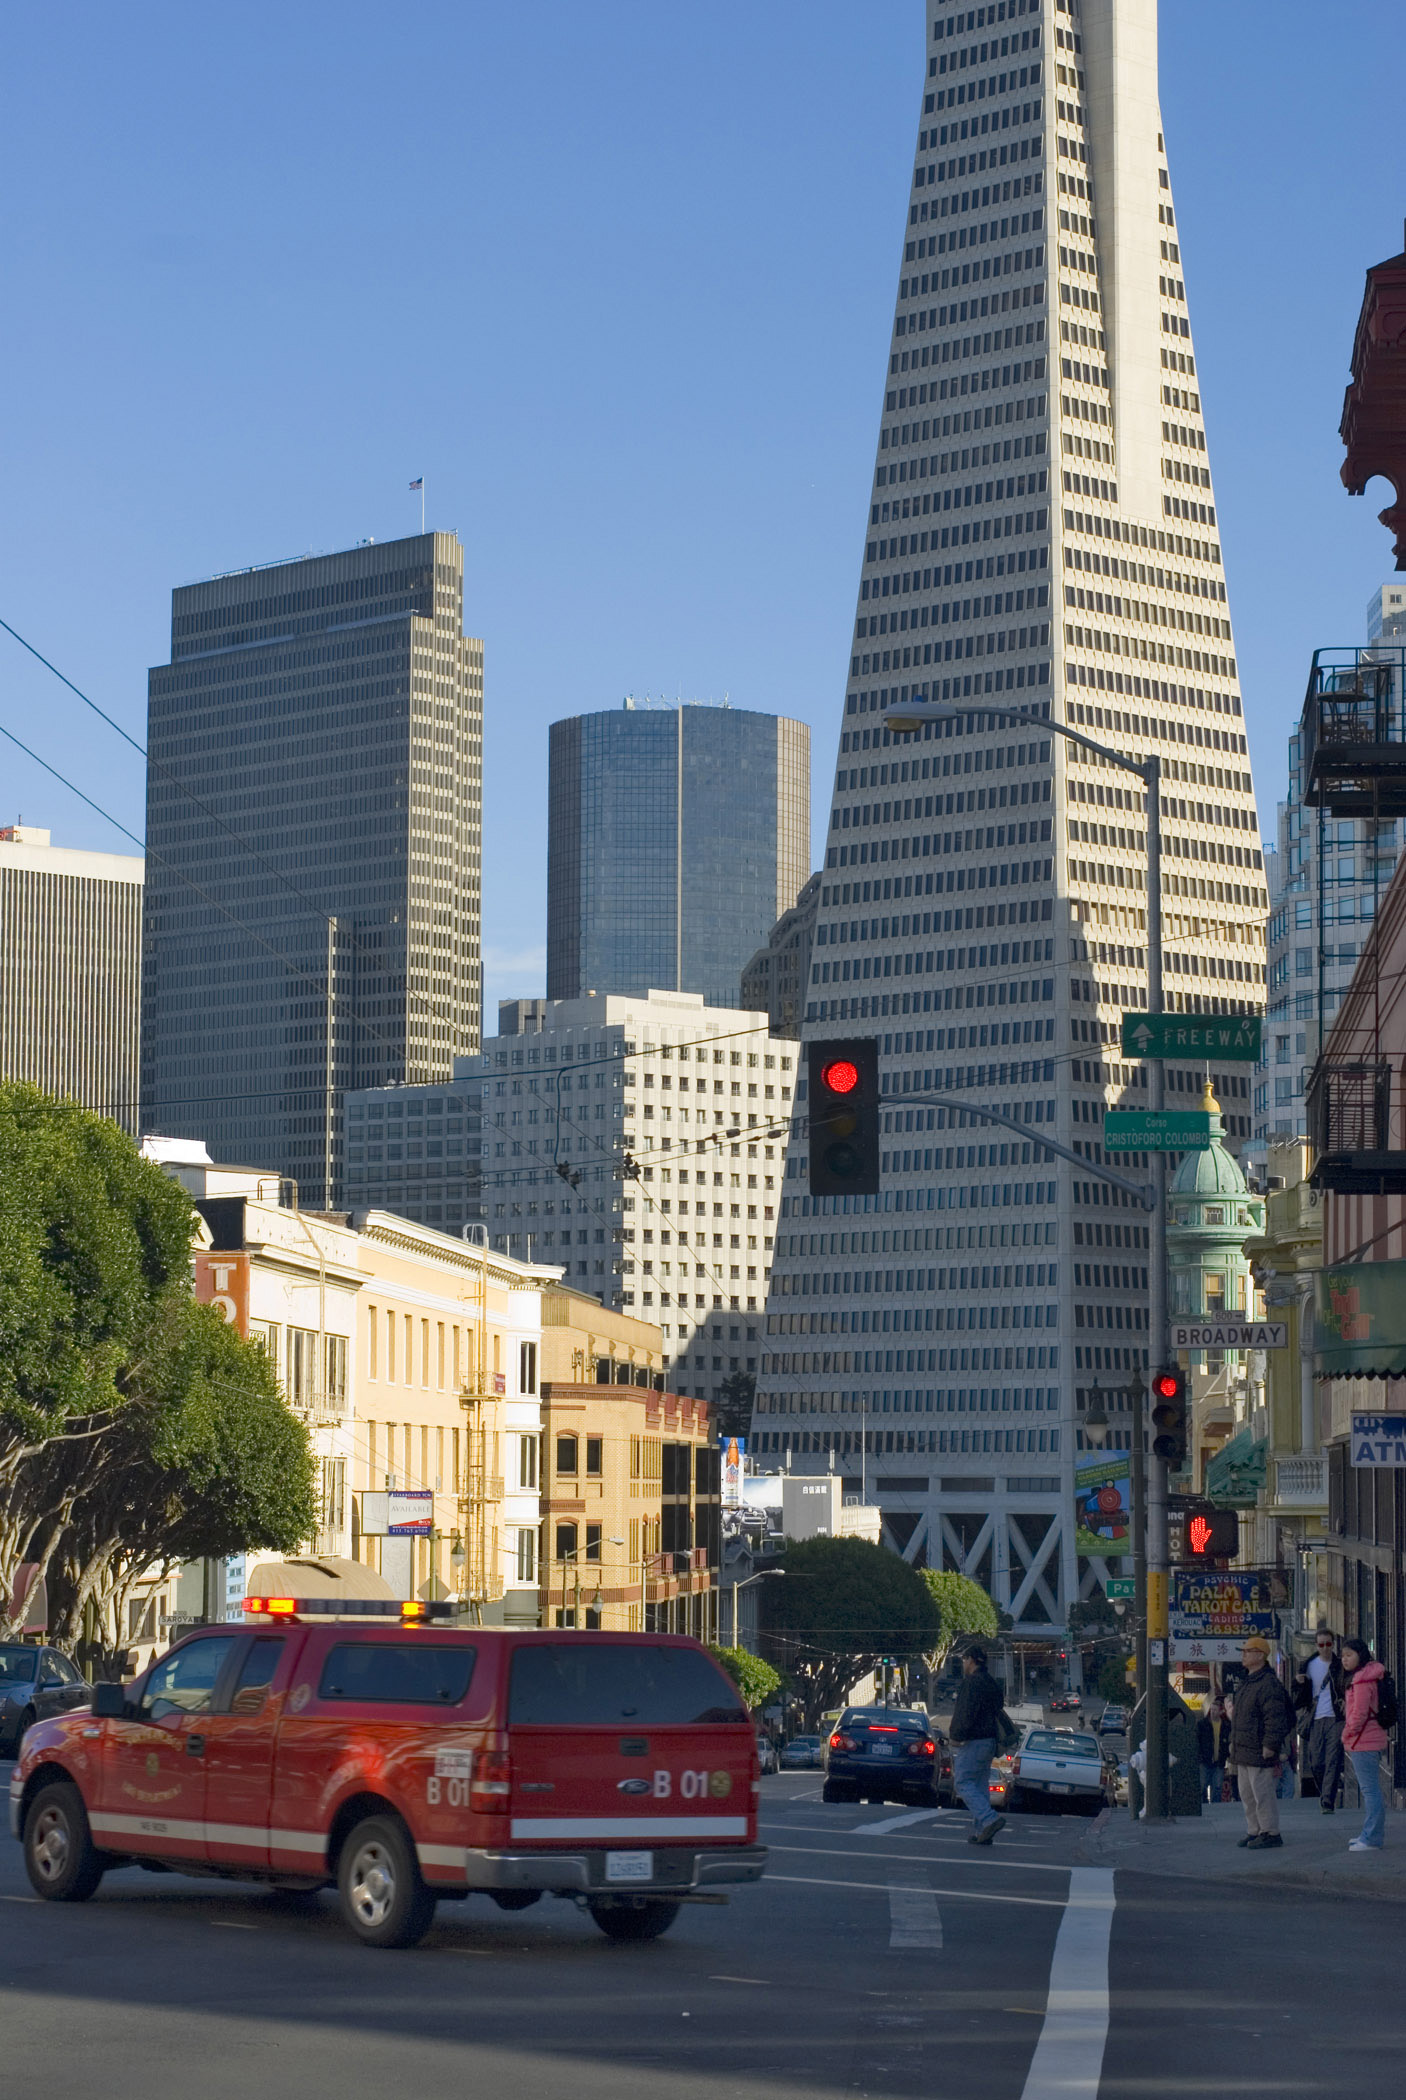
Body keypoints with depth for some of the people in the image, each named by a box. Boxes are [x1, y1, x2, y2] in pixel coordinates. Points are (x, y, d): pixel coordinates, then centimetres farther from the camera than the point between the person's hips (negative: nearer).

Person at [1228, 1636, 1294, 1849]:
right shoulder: (1245, 1682, 16)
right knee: (1248, 1794, 16)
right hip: (1244, 1751, 11)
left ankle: (1271, 1833, -1)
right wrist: (1233, 1741, 24)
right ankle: (1255, 1831, 24)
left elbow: (1275, 1719, -21)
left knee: (1263, 1793, -6)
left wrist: (1269, 1746, -23)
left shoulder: (1269, 1684, -17)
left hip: (1260, 1752, -11)